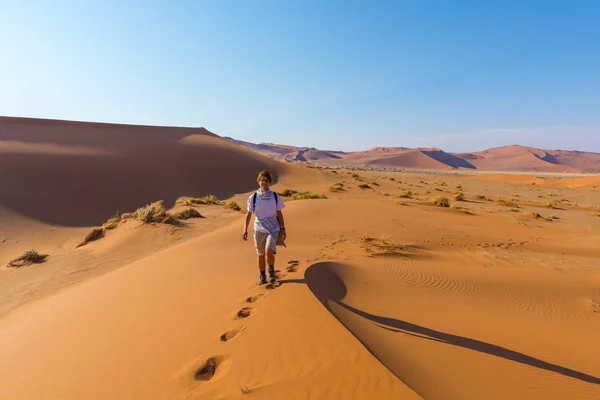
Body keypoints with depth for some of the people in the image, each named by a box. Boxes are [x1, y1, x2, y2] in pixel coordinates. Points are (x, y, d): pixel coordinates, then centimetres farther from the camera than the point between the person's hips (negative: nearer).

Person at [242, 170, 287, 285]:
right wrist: (245, 230, -8)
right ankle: (262, 277, 31)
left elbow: (279, 213, 3)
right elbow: (249, 214, 0)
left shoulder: (275, 196, -4)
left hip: (273, 229, -1)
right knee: (261, 254, 11)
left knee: (269, 252, -19)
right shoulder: (253, 197, -5)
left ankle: (271, 270, 12)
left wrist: (283, 229, 3)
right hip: (259, 229, 1)